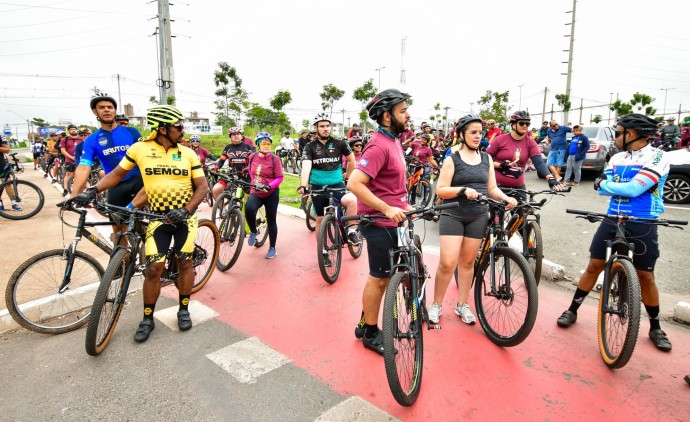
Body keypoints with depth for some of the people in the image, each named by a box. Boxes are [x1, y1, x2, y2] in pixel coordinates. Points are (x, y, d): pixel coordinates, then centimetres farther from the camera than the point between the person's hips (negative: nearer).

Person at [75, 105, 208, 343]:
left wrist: (185, 210, -17)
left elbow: (202, 186, -4)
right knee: (154, 268, -4)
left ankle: (183, 310, 25)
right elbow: (117, 174, 7)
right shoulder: (140, 149, -4)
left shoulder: (188, 154, -2)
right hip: (158, 216, -1)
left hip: (185, 215, 1)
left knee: (185, 262, 7)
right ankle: (147, 319, 15)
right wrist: (93, 191, -6)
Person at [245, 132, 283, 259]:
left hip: (271, 193, -2)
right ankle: (253, 232, -1)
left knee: (271, 220, 5)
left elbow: (279, 177, -12)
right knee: (249, 208, -29)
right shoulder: (252, 157, 0)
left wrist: (269, 186, -24)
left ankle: (272, 248, 21)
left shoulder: (274, 159, -11)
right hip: (255, 192, 2)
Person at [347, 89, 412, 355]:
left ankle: (365, 324, 35)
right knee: (380, 278, 4)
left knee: (381, 276, 19)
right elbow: (354, 183, -30)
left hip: (391, 219, 10)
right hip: (380, 222, -10)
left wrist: (404, 205, 19)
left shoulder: (392, 141, 12)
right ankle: (371, 333, 22)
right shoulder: (379, 146, -21)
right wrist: (387, 209, -28)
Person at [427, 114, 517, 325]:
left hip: (478, 217, 4)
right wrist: (463, 190, -24)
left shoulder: (487, 158, 9)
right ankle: (436, 304, 10)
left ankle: (462, 305, 25)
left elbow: (492, 188, 9)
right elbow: (440, 190, -9)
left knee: (467, 262, 11)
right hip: (453, 215, -4)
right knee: (447, 263, -9)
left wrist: (507, 198, -10)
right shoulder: (452, 159, -4)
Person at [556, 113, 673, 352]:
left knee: (645, 276, 6)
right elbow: (601, 188, 1)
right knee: (594, 266, 5)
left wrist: (607, 183, -7)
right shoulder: (616, 158, 7)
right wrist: (623, 186, -15)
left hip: (642, 226, -4)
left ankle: (655, 328, 25)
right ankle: (572, 310, 17)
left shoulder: (657, 158, -10)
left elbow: (634, 188, -21)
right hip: (612, 221, 4)